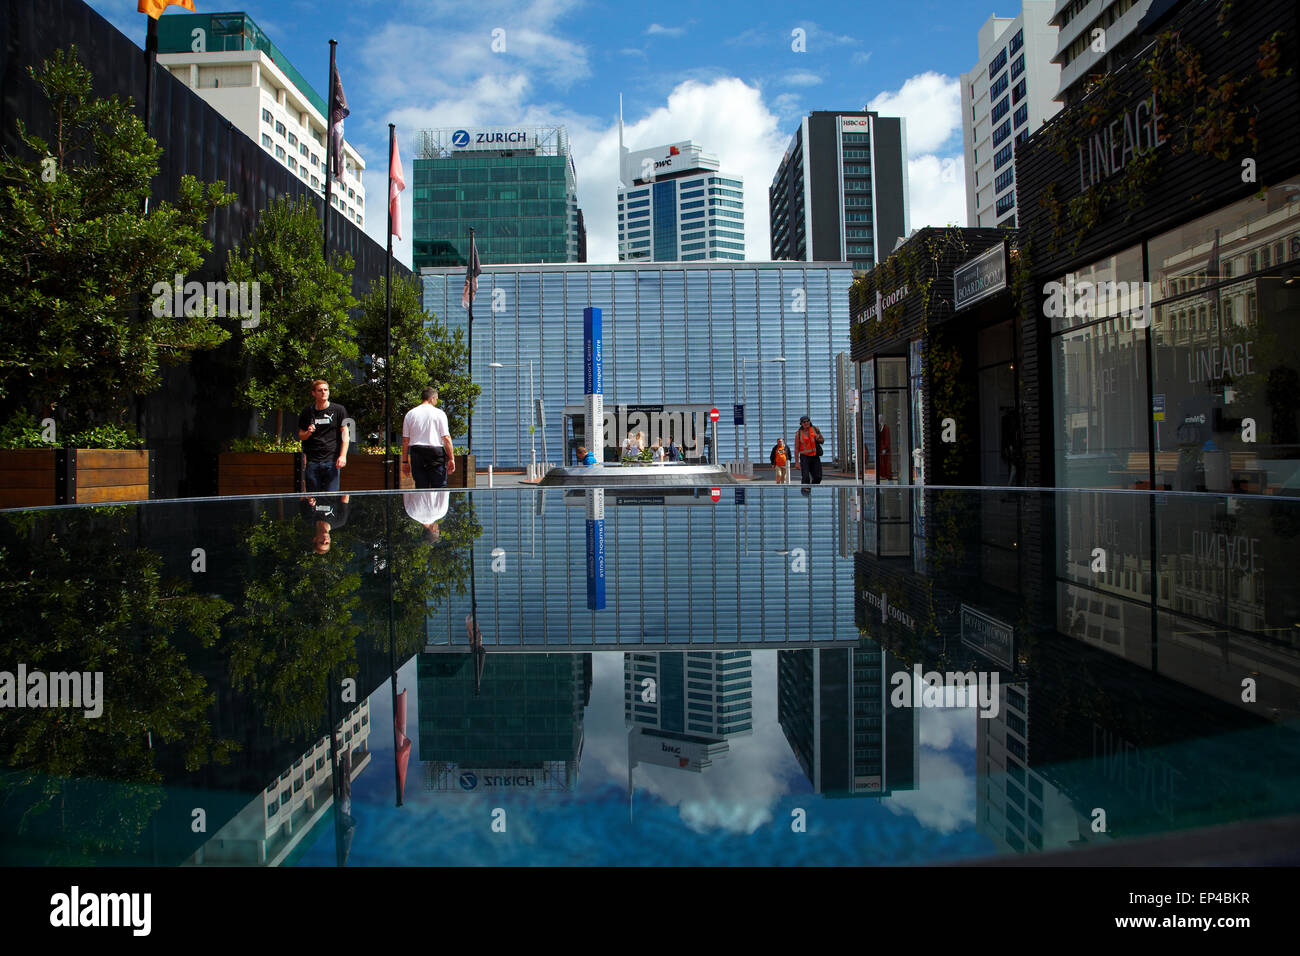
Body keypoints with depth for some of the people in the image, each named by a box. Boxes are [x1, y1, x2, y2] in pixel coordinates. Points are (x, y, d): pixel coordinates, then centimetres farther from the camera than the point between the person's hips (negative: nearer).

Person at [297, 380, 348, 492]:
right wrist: (308, 433, -9)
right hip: (312, 461, 2)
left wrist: (343, 456, -9)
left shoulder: (338, 410, 2)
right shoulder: (307, 412, 8)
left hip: (332, 461, -2)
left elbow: (344, 433, 2)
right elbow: (300, 436, 15)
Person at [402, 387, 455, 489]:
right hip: (436, 453, -3)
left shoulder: (410, 414, 8)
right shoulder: (439, 413, -1)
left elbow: (405, 440, 8)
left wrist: (405, 461, 12)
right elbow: (446, 438, -6)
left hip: (416, 452, 3)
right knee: (439, 490, -1)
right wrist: (451, 458, -2)